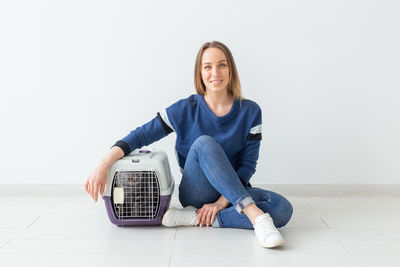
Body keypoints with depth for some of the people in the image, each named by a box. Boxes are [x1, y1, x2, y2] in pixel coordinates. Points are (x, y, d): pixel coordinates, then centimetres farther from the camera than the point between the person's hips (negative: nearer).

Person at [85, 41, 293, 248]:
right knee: (204, 143, -31)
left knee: (283, 209, -27)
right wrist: (103, 165, -20)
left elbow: (248, 165, -4)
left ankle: (197, 218, -27)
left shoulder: (250, 112, -3)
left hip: (234, 191, 2)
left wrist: (221, 202, -16)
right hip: (196, 193, -1)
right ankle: (256, 216, -36)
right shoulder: (186, 110, -4)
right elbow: (142, 135, -5)